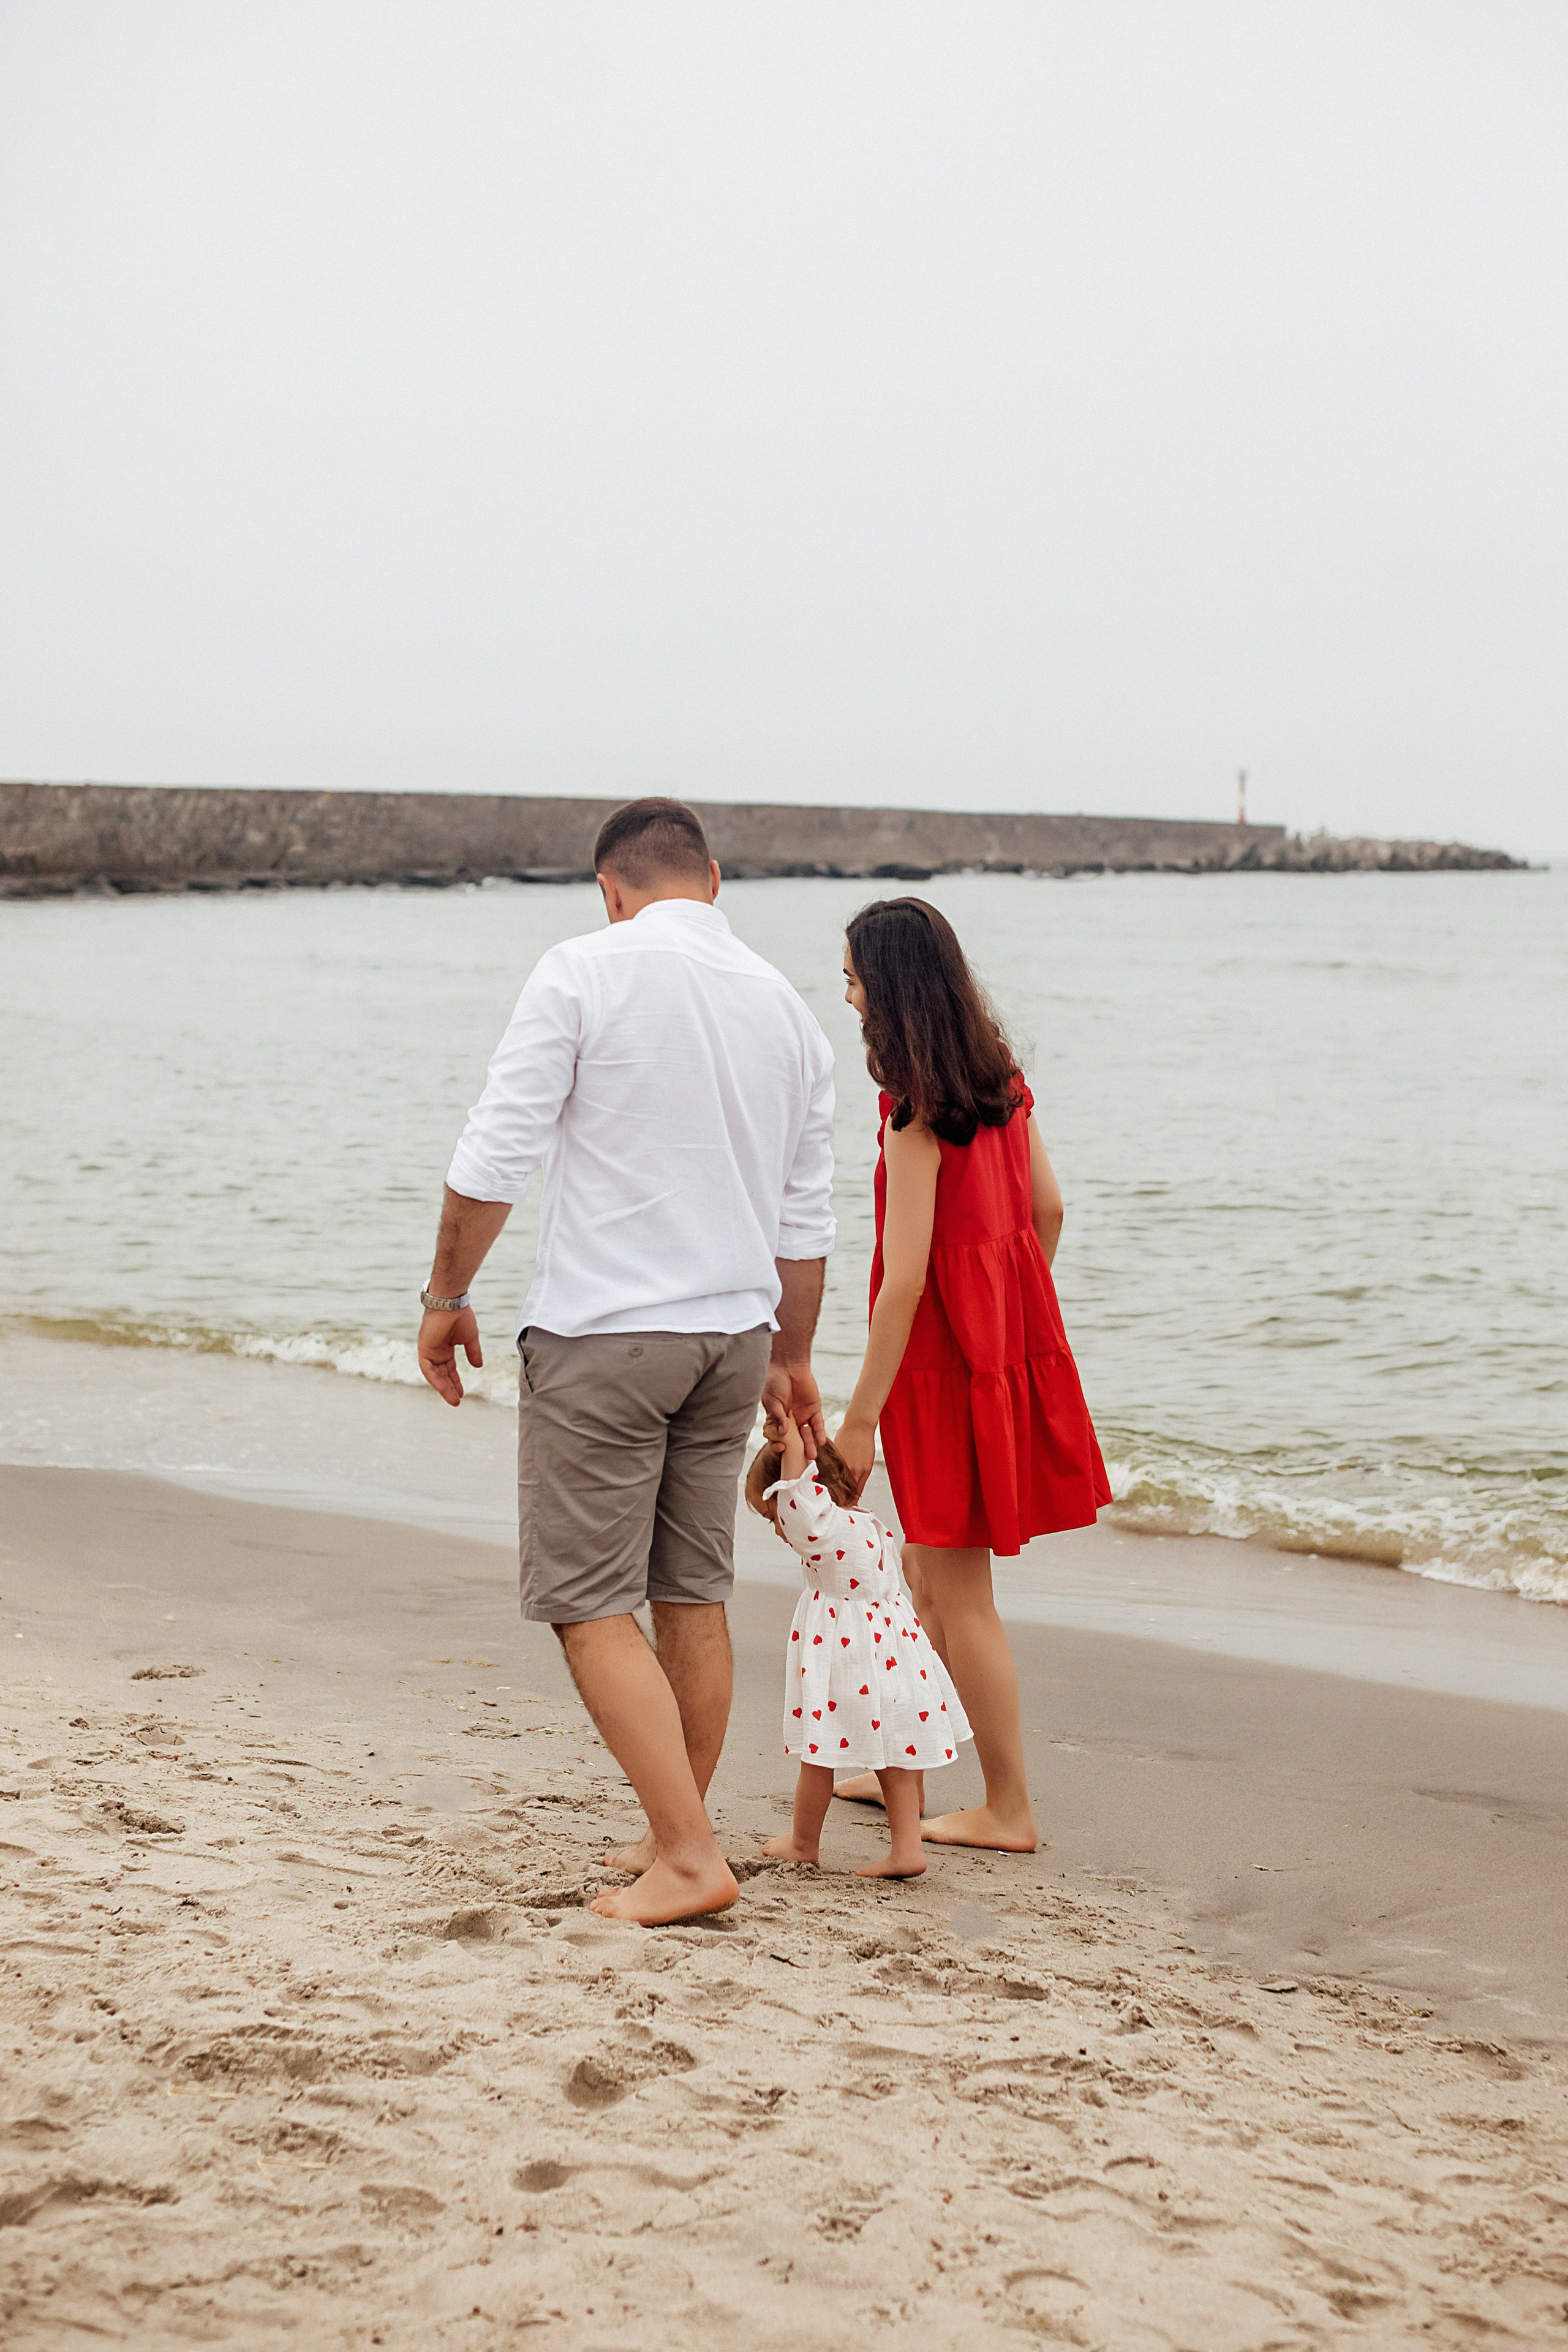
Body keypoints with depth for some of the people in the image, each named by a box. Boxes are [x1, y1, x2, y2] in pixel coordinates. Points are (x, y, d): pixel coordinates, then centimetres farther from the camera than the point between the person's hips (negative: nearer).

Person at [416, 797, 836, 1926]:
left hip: (602, 1330, -6)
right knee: (693, 1593, 15)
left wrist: (448, 1295, 1)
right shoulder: (787, 1007, 9)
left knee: (589, 1601, -1)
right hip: (733, 1331, 6)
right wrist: (791, 1357, 26)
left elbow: (495, 1156, -12)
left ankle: (688, 1855, -7)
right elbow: (806, 1219, 15)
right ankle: (680, 1831, 24)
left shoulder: (584, 973, -8)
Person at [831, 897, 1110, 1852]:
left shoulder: (918, 1117, -20)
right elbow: (1048, 1208, 12)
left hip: (940, 1359, -8)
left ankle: (1011, 1810, 10)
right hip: (1010, 1345, 9)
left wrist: (860, 1420, -18)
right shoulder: (1004, 1081, 4)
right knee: (932, 1577, 20)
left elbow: (906, 1281, -22)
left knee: (958, 1596, 3)